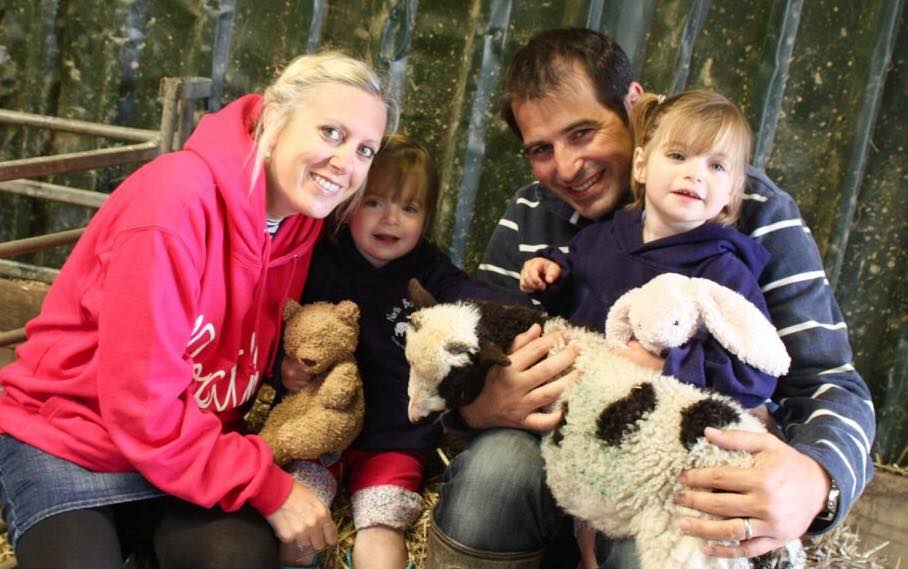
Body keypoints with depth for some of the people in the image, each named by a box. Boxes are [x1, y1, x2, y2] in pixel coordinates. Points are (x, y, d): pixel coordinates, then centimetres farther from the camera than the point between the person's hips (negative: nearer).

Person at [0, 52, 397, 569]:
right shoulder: (176, 201, -26)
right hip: (66, 444, -4)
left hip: (194, 452, 4)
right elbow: (142, 408, -25)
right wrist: (269, 488, -21)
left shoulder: (304, 224, -5)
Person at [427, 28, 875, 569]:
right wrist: (477, 405, -26)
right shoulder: (530, 215, 2)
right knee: (490, 467, -28)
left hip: (703, 464, -3)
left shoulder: (755, 213, -10)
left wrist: (816, 482, -37)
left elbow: (831, 384, -13)